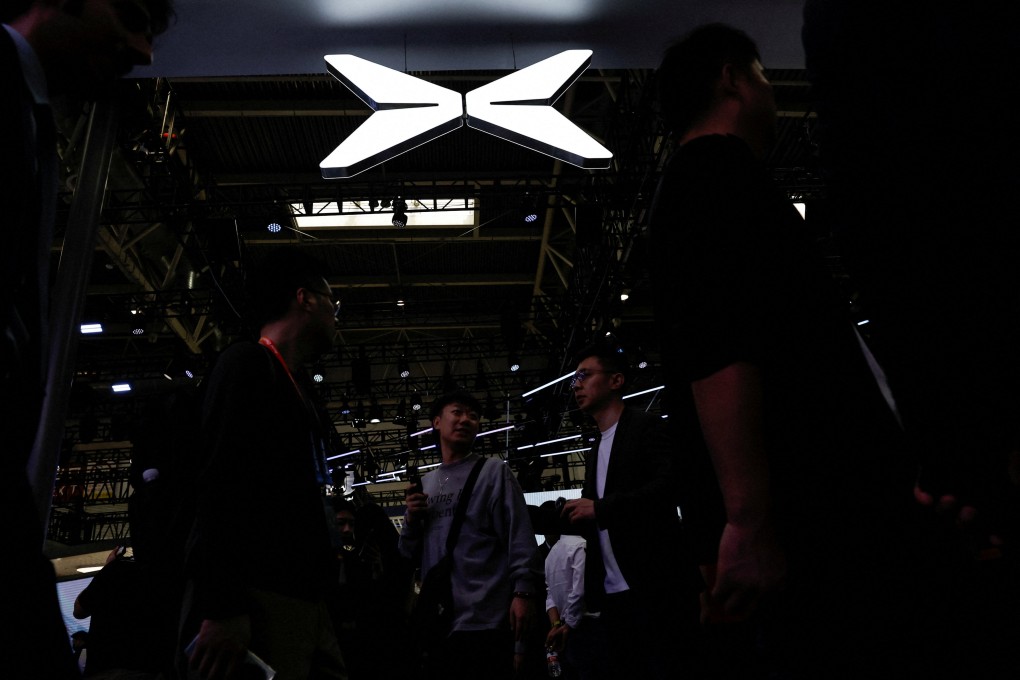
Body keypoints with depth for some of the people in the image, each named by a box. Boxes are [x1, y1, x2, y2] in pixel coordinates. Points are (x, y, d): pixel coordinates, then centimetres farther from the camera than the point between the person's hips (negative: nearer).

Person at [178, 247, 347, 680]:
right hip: (256, 599, -8)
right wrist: (223, 606, -22)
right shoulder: (248, 363, -4)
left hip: (303, 600, 8)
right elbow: (220, 484, -15)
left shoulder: (297, 385, 22)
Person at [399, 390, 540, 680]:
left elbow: (519, 537, -6)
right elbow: (410, 553, 15)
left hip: (484, 619, -4)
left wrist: (524, 591, -17)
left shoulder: (493, 471, 2)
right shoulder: (425, 483, 14)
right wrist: (411, 519, -2)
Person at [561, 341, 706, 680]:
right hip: (614, 595, 8)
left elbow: (669, 487, -19)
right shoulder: (595, 449, 20)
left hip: (658, 589, -8)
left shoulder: (646, 426, -3)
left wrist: (599, 508, -18)